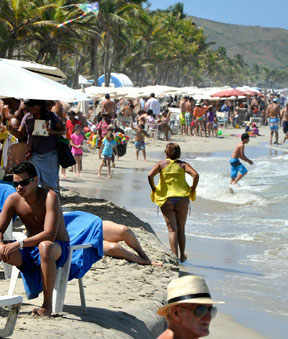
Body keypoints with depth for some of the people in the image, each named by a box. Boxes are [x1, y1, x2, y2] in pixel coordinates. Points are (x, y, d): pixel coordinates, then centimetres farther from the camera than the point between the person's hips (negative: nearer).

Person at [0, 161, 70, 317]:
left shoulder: (49, 197, -21)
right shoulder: (13, 200, -5)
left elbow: (49, 235, -31)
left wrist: (19, 244, -35)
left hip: (58, 248, -5)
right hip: (29, 250, 5)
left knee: (45, 246, -40)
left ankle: (47, 304, -28)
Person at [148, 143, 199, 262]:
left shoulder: (161, 164, 4)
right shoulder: (182, 164, 5)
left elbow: (150, 175, -12)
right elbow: (195, 175, -10)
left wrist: (154, 189, 0)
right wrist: (192, 190, 0)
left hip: (166, 200, -1)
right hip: (182, 199, 1)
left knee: (172, 230, 1)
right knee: (181, 229, 14)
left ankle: (175, 256, -9)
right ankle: (182, 256, 22)